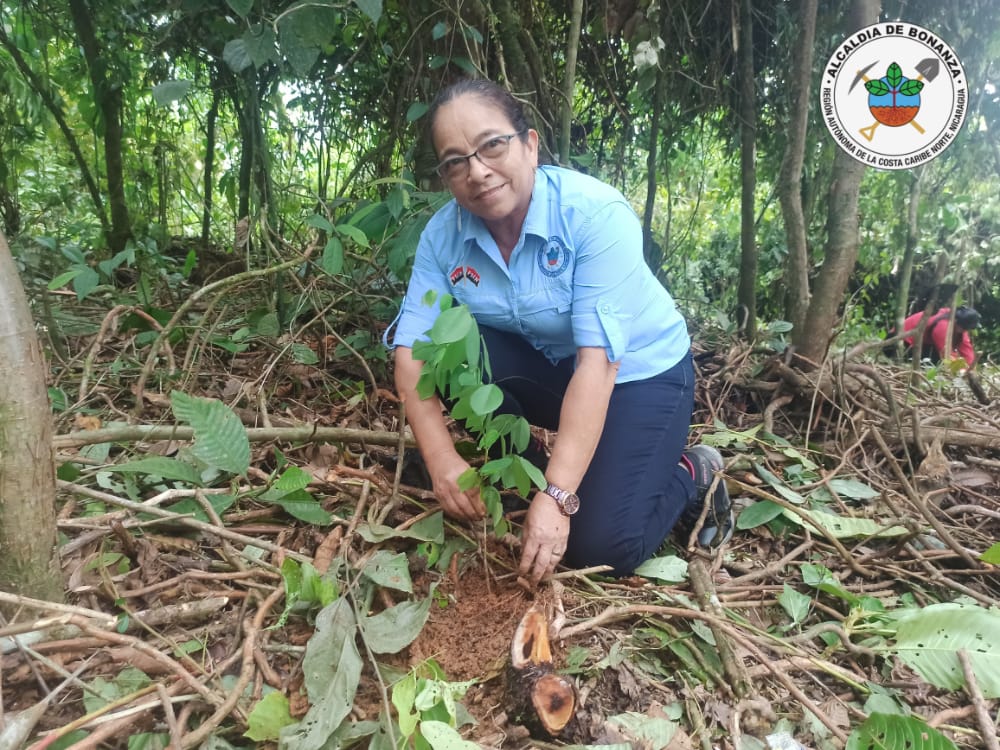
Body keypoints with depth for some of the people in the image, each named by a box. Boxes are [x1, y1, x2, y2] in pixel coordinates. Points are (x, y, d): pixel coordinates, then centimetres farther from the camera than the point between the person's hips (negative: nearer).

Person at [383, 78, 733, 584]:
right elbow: (412, 350, -18)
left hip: (637, 372, -4)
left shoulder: (596, 214, -27)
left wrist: (557, 496, -38)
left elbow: (598, 360, -33)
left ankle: (691, 476, 11)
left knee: (601, 547, -19)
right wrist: (442, 459, -32)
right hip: (546, 369, 4)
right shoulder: (443, 235, -13)